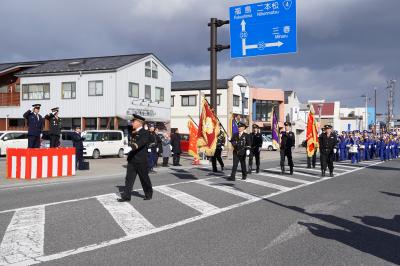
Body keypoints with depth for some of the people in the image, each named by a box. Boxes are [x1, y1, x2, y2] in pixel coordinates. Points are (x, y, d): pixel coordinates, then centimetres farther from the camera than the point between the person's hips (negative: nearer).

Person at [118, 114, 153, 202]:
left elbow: (142, 142, -33)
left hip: (141, 161, -7)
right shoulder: (134, 132, 13)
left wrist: (135, 145, -49)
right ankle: (126, 196, 7)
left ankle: (148, 194, 25)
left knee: (144, 178, 7)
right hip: (132, 159, 7)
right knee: (129, 178, 4)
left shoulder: (145, 133, -12)